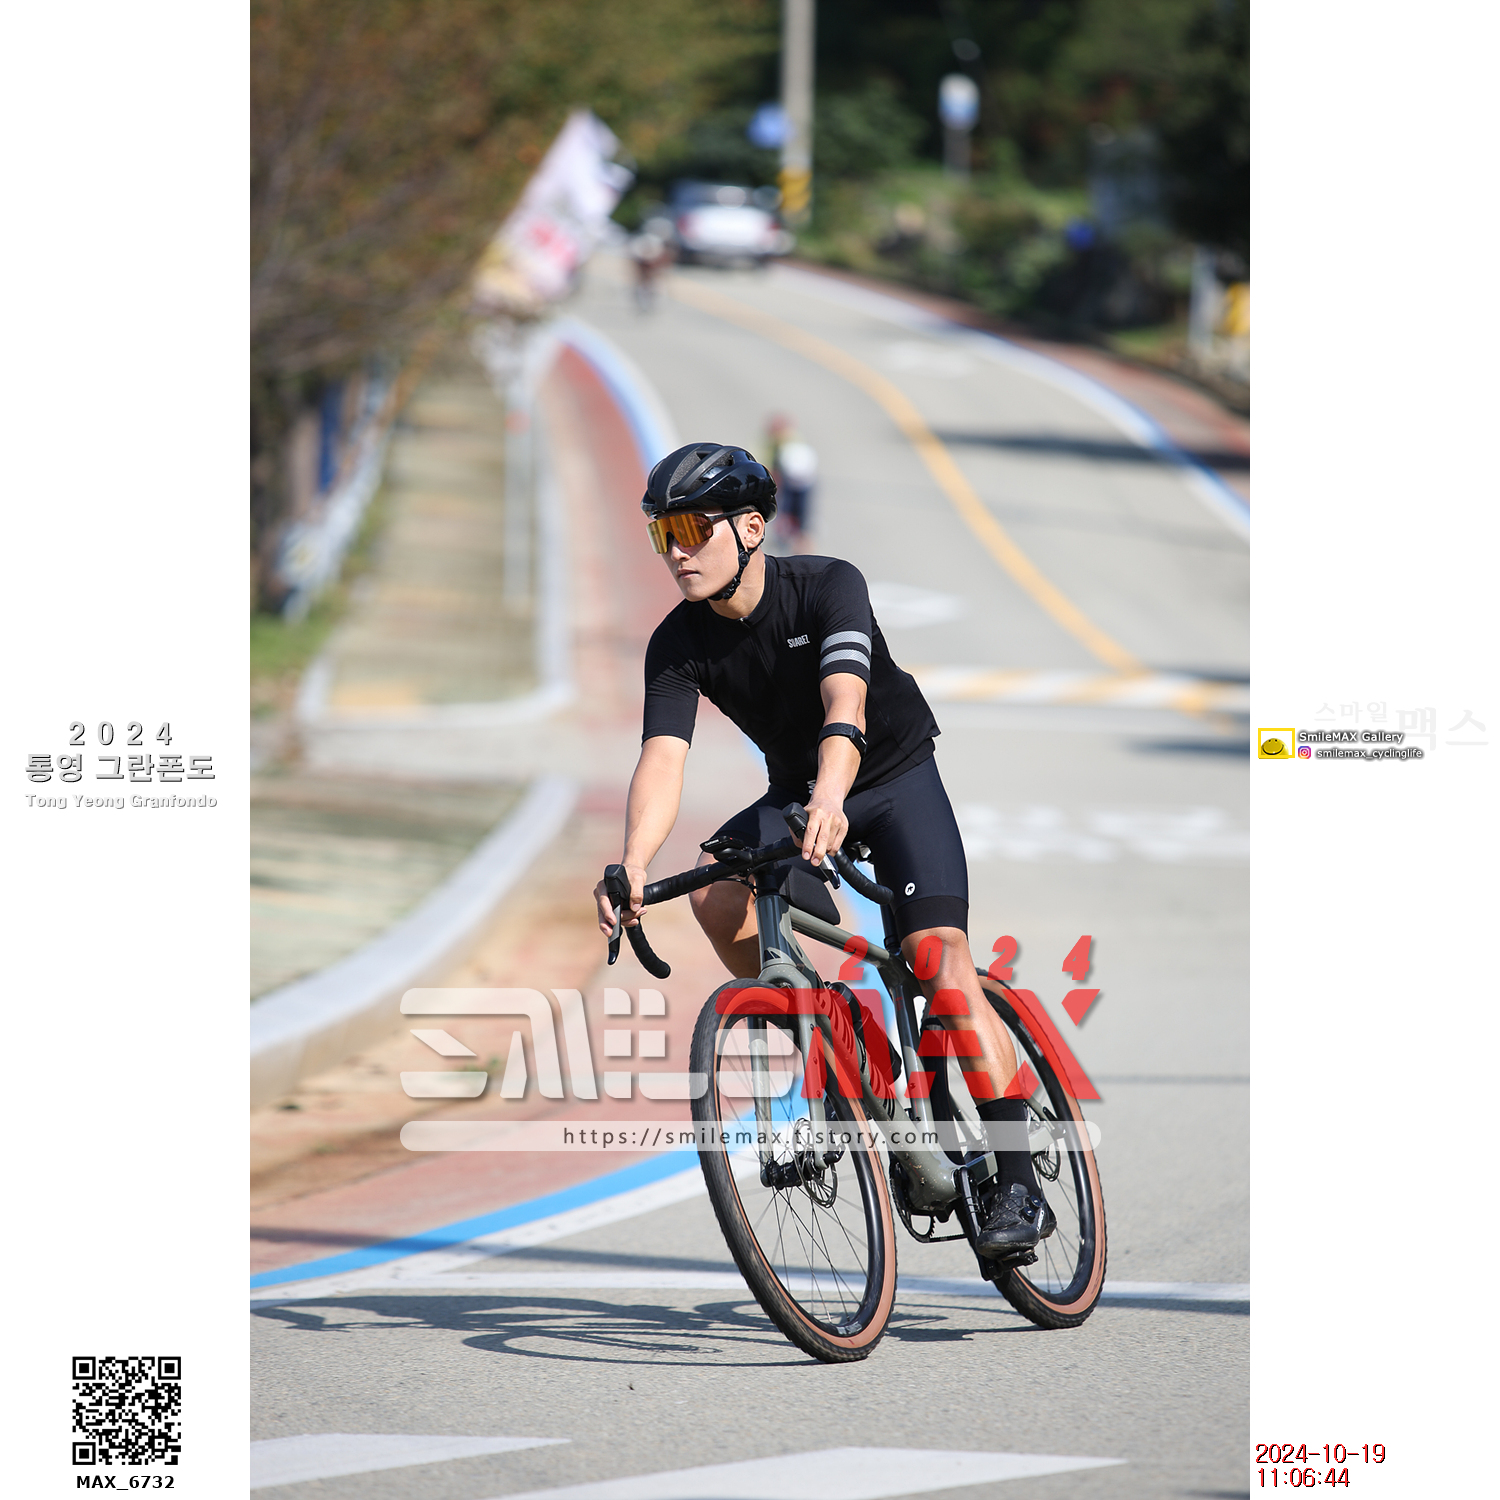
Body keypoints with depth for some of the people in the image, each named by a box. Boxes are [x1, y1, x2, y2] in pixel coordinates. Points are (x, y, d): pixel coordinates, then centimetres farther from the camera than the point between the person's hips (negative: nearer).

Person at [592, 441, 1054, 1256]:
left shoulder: (827, 587, -26)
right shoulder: (679, 645, -16)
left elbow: (846, 707, -42)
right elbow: (662, 758, -28)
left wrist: (830, 797, -62)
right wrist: (633, 864, -47)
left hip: (896, 778, -4)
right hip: (794, 794, 4)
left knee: (939, 956, -22)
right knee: (715, 886, -26)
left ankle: (1019, 1186, -22)